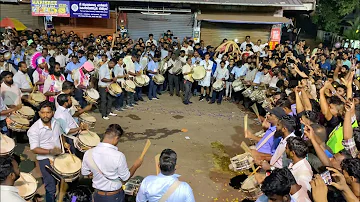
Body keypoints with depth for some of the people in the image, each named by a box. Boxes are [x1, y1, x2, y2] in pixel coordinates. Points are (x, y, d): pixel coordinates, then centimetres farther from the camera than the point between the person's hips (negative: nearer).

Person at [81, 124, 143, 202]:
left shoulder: (88, 153, -15)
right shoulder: (119, 156, -27)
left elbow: (85, 173, 1)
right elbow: (126, 177, -14)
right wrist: (136, 165, 0)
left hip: (98, 195, 3)